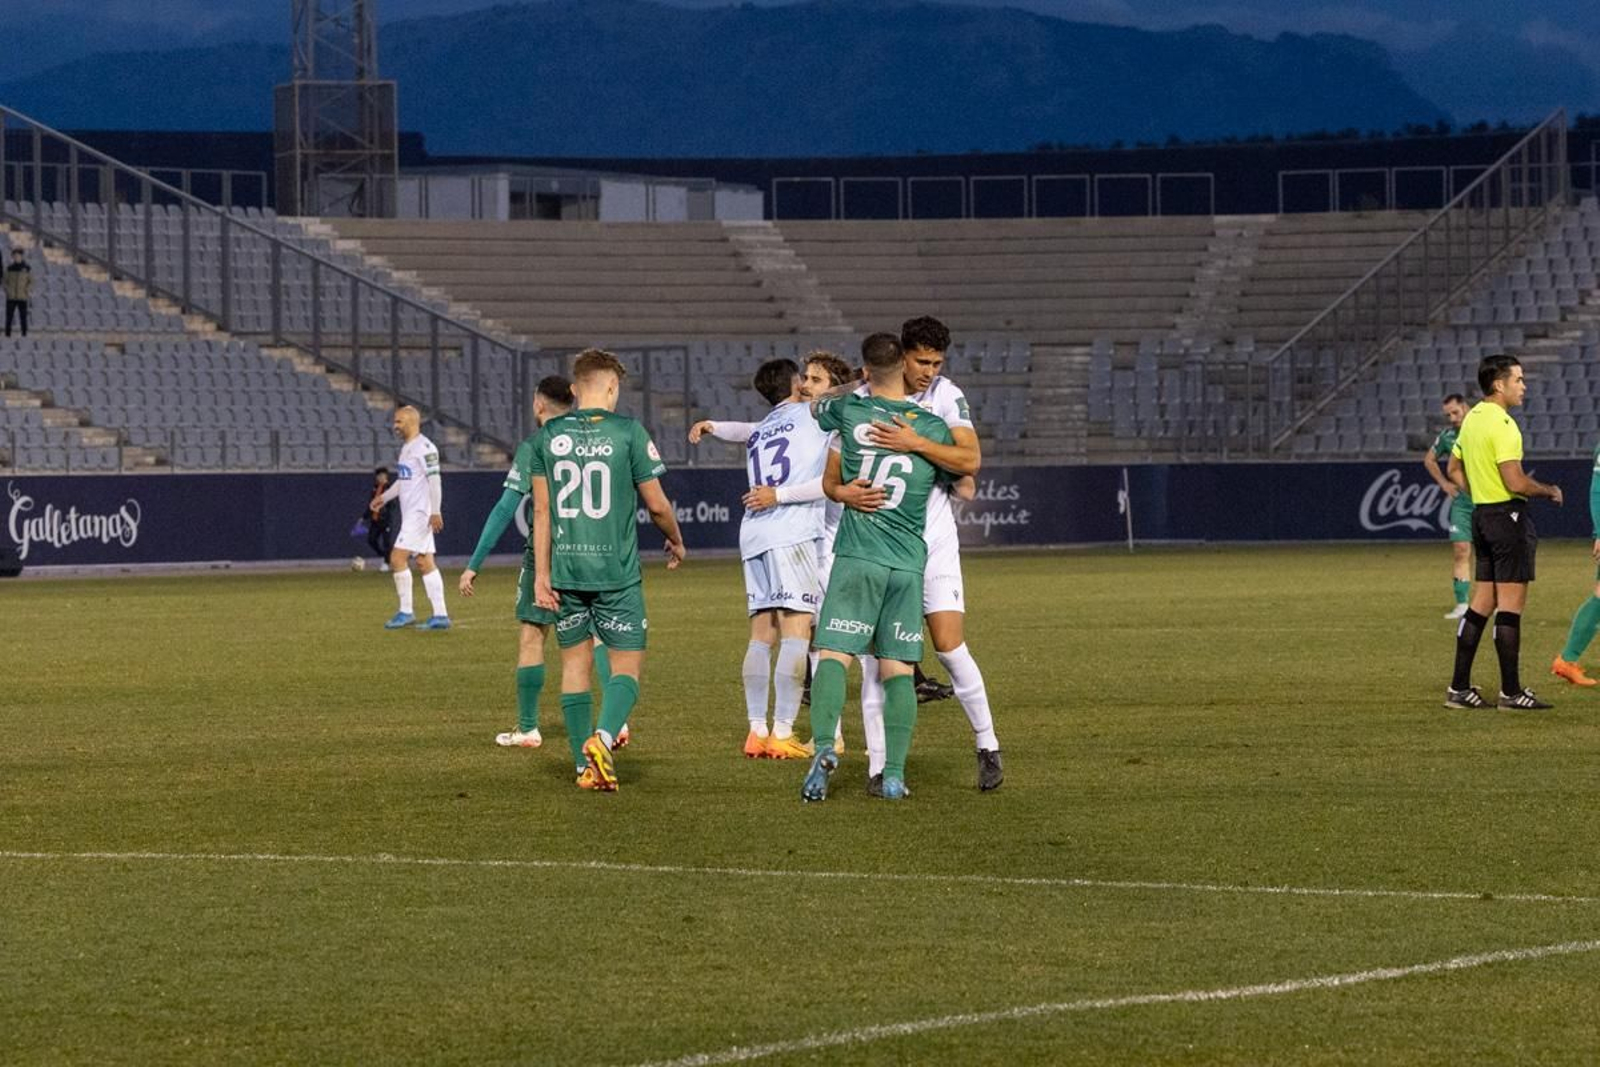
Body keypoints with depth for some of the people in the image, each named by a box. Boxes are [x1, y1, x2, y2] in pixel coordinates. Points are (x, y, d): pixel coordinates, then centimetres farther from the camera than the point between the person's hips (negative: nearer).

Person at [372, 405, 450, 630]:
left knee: (398, 557, -11)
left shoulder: (424, 447, -14)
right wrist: (385, 496, 17)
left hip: (420, 513, -10)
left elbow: (434, 480, -19)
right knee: (425, 562, 8)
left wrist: (435, 511, -23)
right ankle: (440, 615, 8)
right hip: (410, 513, 10)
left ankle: (405, 612, -5)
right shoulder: (406, 447, 16)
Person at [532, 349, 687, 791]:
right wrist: (676, 542, 17)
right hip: (616, 571, -3)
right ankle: (603, 737, -22)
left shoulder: (549, 436, 3)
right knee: (627, 663, 3)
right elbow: (657, 505, -2)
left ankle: (587, 766, 11)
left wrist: (541, 574, 9)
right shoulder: (627, 432, -7)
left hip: (565, 571, 3)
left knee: (574, 663, 12)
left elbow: (541, 511, 4)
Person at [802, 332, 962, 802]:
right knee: (897, 669, 4)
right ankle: (894, 772, -5)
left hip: (857, 556, -2)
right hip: (909, 562, 2)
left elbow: (815, 407, 25)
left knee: (834, 655, -5)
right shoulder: (934, 427, 5)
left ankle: (824, 746, -26)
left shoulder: (849, 411, 1)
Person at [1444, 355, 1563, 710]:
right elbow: (1516, 483, -22)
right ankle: (1511, 691, -2)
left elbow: (1455, 470, 22)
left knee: (1482, 602, 12)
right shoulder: (1502, 424, -17)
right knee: (1511, 604, -4)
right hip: (1508, 515, -9)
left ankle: (1459, 688, 12)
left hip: (1482, 514, 9)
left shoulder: (1472, 419, 11)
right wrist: (1550, 491, -6)